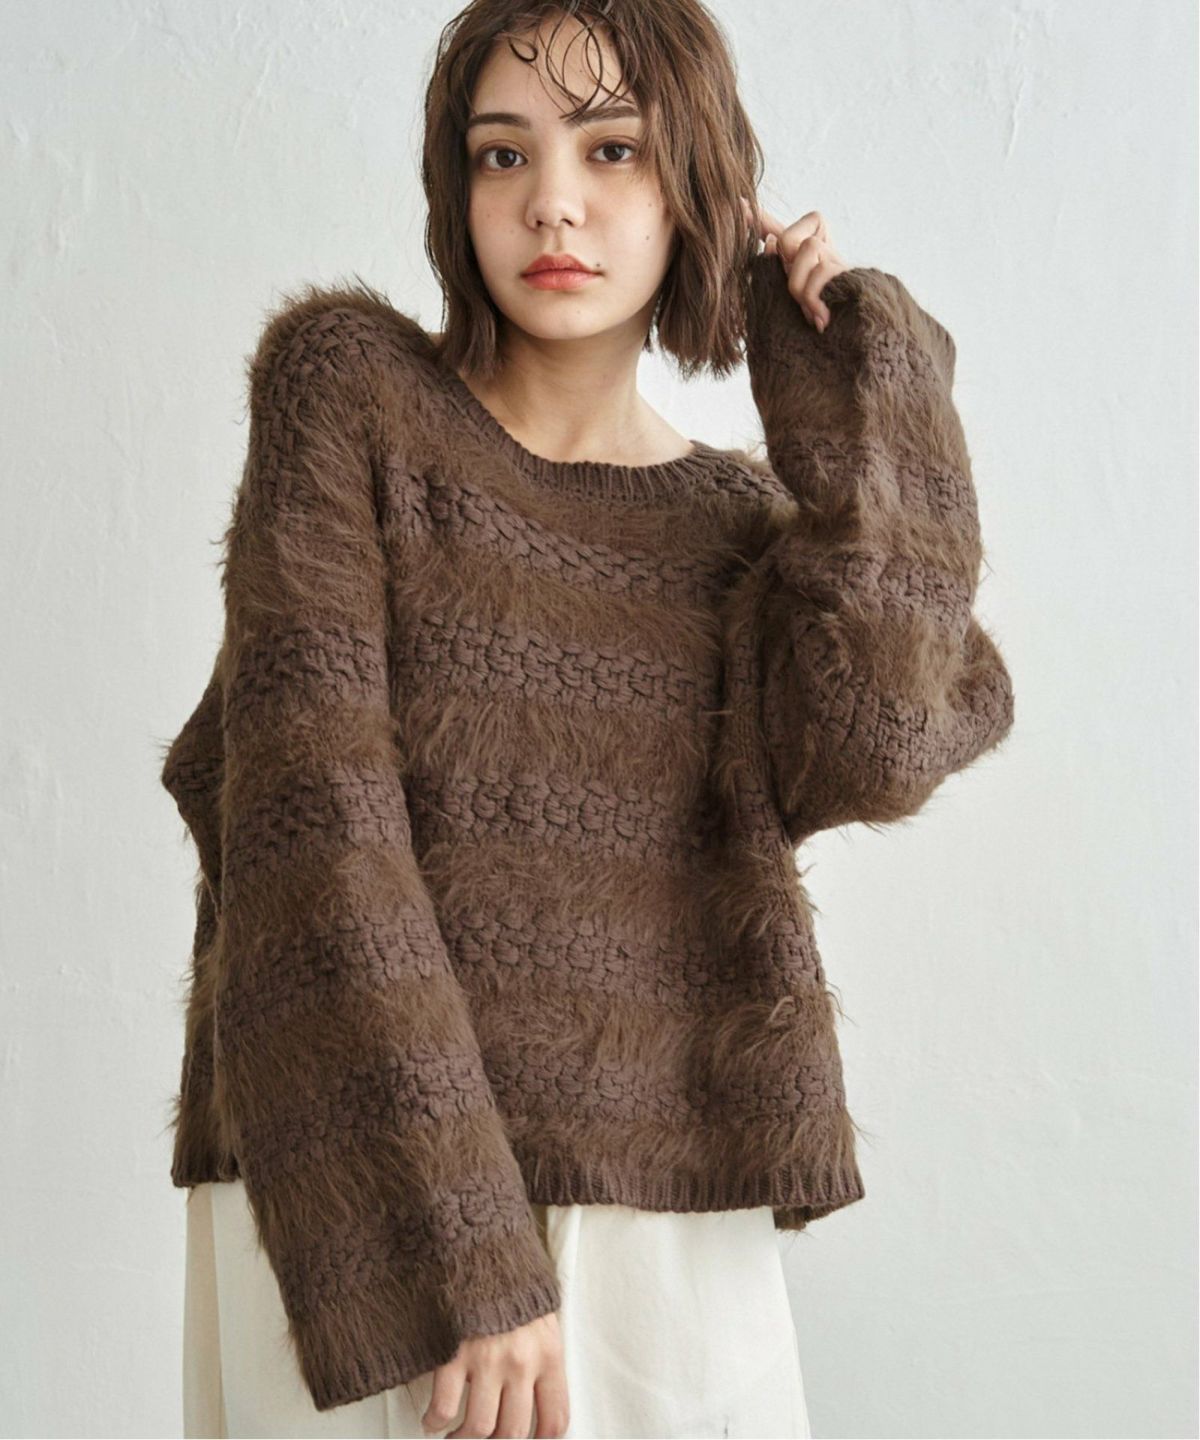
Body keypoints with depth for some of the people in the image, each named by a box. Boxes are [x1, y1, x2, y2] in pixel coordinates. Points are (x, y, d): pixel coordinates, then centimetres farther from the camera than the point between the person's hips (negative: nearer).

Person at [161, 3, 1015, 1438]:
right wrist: (451, 1241, -19)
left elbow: (869, 753, -14)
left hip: (669, 1206, 3)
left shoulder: (744, 523, 7)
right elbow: (309, 794, -12)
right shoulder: (350, 385, -2)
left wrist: (855, 399, -4)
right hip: (357, 1200, -2)